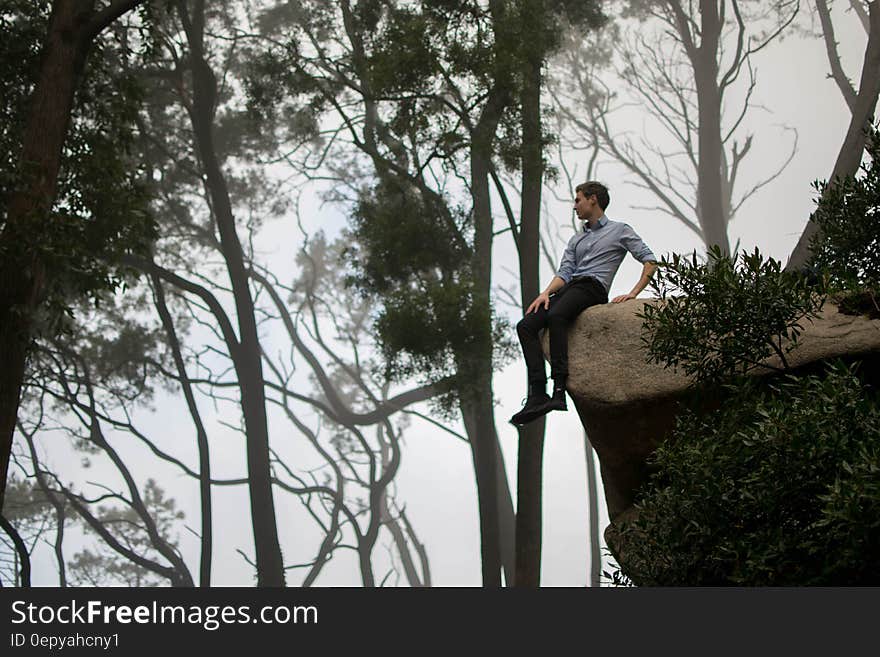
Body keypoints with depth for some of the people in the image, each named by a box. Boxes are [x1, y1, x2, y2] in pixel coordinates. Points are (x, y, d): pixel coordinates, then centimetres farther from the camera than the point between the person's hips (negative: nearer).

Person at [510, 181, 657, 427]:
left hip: (592, 287, -7)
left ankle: (559, 390, -42)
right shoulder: (576, 239, 31)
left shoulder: (620, 230, 11)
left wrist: (633, 294, -8)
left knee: (555, 316, -38)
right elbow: (565, 272, 16)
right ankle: (537, 394, -29)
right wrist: (547, 292, -4)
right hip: (569, 287, 7)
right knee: (525, 325, -18)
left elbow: (650, 262, 4)